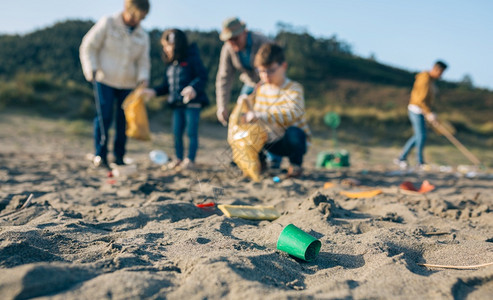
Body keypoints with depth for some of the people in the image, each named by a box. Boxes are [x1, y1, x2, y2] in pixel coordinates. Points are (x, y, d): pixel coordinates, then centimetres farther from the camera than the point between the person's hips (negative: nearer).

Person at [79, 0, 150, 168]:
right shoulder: (107, 24, -2)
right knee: (104, 117, -11)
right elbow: (88, 47, -1)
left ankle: (119, 157, 13)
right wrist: (92, 69, -12)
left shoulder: (142, 36, 8)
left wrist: (143, 78, -12)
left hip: (128, 84, 4)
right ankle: (100, 155, 0)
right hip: (105, 80, -3)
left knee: (124, 121, 2)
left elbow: (143, 62, 8)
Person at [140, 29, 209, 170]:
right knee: (177, 132, 9)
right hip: (177, 104, 7)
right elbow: (166, 86, 18)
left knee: (191, 132, -1)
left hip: (193, 102, -7)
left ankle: (190, 159, 9)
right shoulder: (170, 64, 14)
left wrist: (193, 88, -30)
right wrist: (154, 91, 5)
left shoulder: (192, 59, -6)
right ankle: (179, 158, 21)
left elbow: (202, 76, -14)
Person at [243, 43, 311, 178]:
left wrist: (259, 115, -48)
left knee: (293, 132, -38)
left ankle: (295, 164, -5)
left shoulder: (294, 89, -19)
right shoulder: (260, 89, 1)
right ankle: (261, 160, 16)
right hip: (271, 142, 5)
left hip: (291, 141, -5)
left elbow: (292, 113, -39)